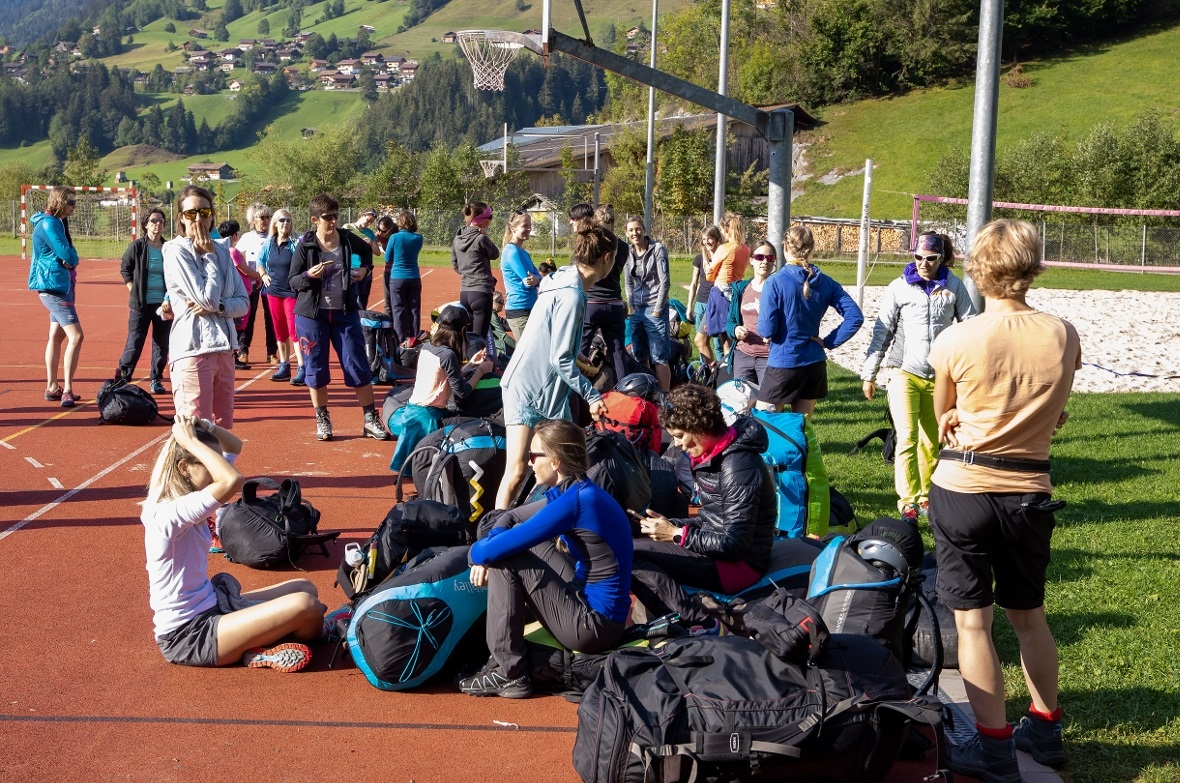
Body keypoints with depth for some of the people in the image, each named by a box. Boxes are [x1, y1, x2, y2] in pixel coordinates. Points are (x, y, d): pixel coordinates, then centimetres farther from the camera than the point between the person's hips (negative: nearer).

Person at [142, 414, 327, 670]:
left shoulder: (183, 500, 5)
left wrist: (205, 426, -4)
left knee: (305, 589, 14)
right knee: (305, 606, -21)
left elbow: (235, 447, 16)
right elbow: (233, 481, -40)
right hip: (188, 635, -10)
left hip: (210, 605, 10)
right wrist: (191, 441, -28)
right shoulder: (166, 514, -24)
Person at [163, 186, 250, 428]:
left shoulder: (221, 251, 12)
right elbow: (207, 298, -15)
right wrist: (209, 256, -5)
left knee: (223, 429, 12)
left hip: (224, 349, 7)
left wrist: (217, 307, -11)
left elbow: (244, 303, 8)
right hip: (192, 350, -6)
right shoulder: (176, 252, -6)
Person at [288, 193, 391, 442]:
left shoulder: (349, 240, 1)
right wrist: (309, 275, -21)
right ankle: (322, 420, 20)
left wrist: (365, 269, 5)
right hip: (312, 315, -1)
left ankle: (371, 420, 8)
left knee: (358, 366, 0)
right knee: (315, 369, 5)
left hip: (345, 312, 1)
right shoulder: (305, 246, -5)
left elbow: (367, 252, 24)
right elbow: (292, 281, -2)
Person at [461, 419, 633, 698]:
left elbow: (498, 549, -20)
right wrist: (487, 551, -2)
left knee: (504, 561, -9)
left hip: (595, 623, -9)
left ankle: (507, 672, -4)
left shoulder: (574, 500, -21)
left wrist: (476, 553, 2)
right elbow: (510, 518, 17)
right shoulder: (577, 491, 7)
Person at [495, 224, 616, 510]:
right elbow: (560, 359, -21)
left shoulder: (566, 282, 8)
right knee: (517, 470, -10)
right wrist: (592, 395, -16)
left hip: (550, 389, 10)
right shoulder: (571, 295, -21)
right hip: (528, 390, -10)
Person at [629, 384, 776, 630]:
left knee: (632, 555, -20)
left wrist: (677, 534, -17)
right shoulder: (712, 456, 8)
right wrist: (671, 525, 0)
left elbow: (735, 545, -22)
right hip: (716, 547, 10)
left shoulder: (738, 467, -21)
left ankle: (702, 626, -20)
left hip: (740, 565, -10)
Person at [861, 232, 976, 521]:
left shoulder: (954, 286, 2)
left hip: (940, 375, 2)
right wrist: (869, 374, 2)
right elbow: (882, 332, 3)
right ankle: (908, 502, -7)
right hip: (905, 374, -2)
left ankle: (926, 496, 23)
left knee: (931, 441, 9)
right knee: (907, 438, -11)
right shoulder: (899, 287, -1)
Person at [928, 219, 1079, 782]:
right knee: (1028, 613, 20)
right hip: (1030, 492, 4)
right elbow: (1055, 415, 10)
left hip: (963, 488, -3)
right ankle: (1045, 729, 32)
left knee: (973, 620, 5)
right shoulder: (1064, 336, -5)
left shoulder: (956, 340, -13)